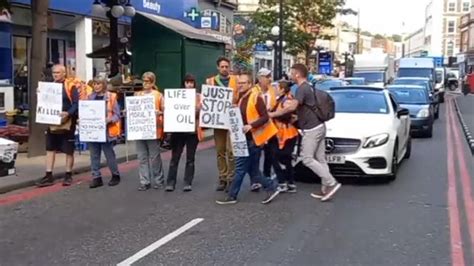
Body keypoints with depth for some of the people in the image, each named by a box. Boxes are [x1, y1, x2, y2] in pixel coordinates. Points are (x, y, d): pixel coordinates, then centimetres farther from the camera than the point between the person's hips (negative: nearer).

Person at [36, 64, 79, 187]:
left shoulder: (71, 87, -7)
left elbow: (76, 104, -13)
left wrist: (68, 113, -27)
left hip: (67, 123, -6)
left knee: (69, 150, 4)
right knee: (50, 149, 6)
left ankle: (68, 176, 14)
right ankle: (49, 176, 10)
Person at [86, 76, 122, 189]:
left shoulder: (111, 97, -4)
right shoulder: (90, 97, 8)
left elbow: (117, 114, -4)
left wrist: (108, 120, -19)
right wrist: (82, 120, -6)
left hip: (106, 131, -4)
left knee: (109, 154, 5)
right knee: (94, 155, 6)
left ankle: (115, 175, 21)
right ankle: (96, 177, 13)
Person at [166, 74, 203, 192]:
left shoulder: (199, 97, 6)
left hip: (193, 131, 0)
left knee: (190, 158, 6)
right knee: (175, 157, 2)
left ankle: (188, 183, 11)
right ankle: (170, 182, 7)